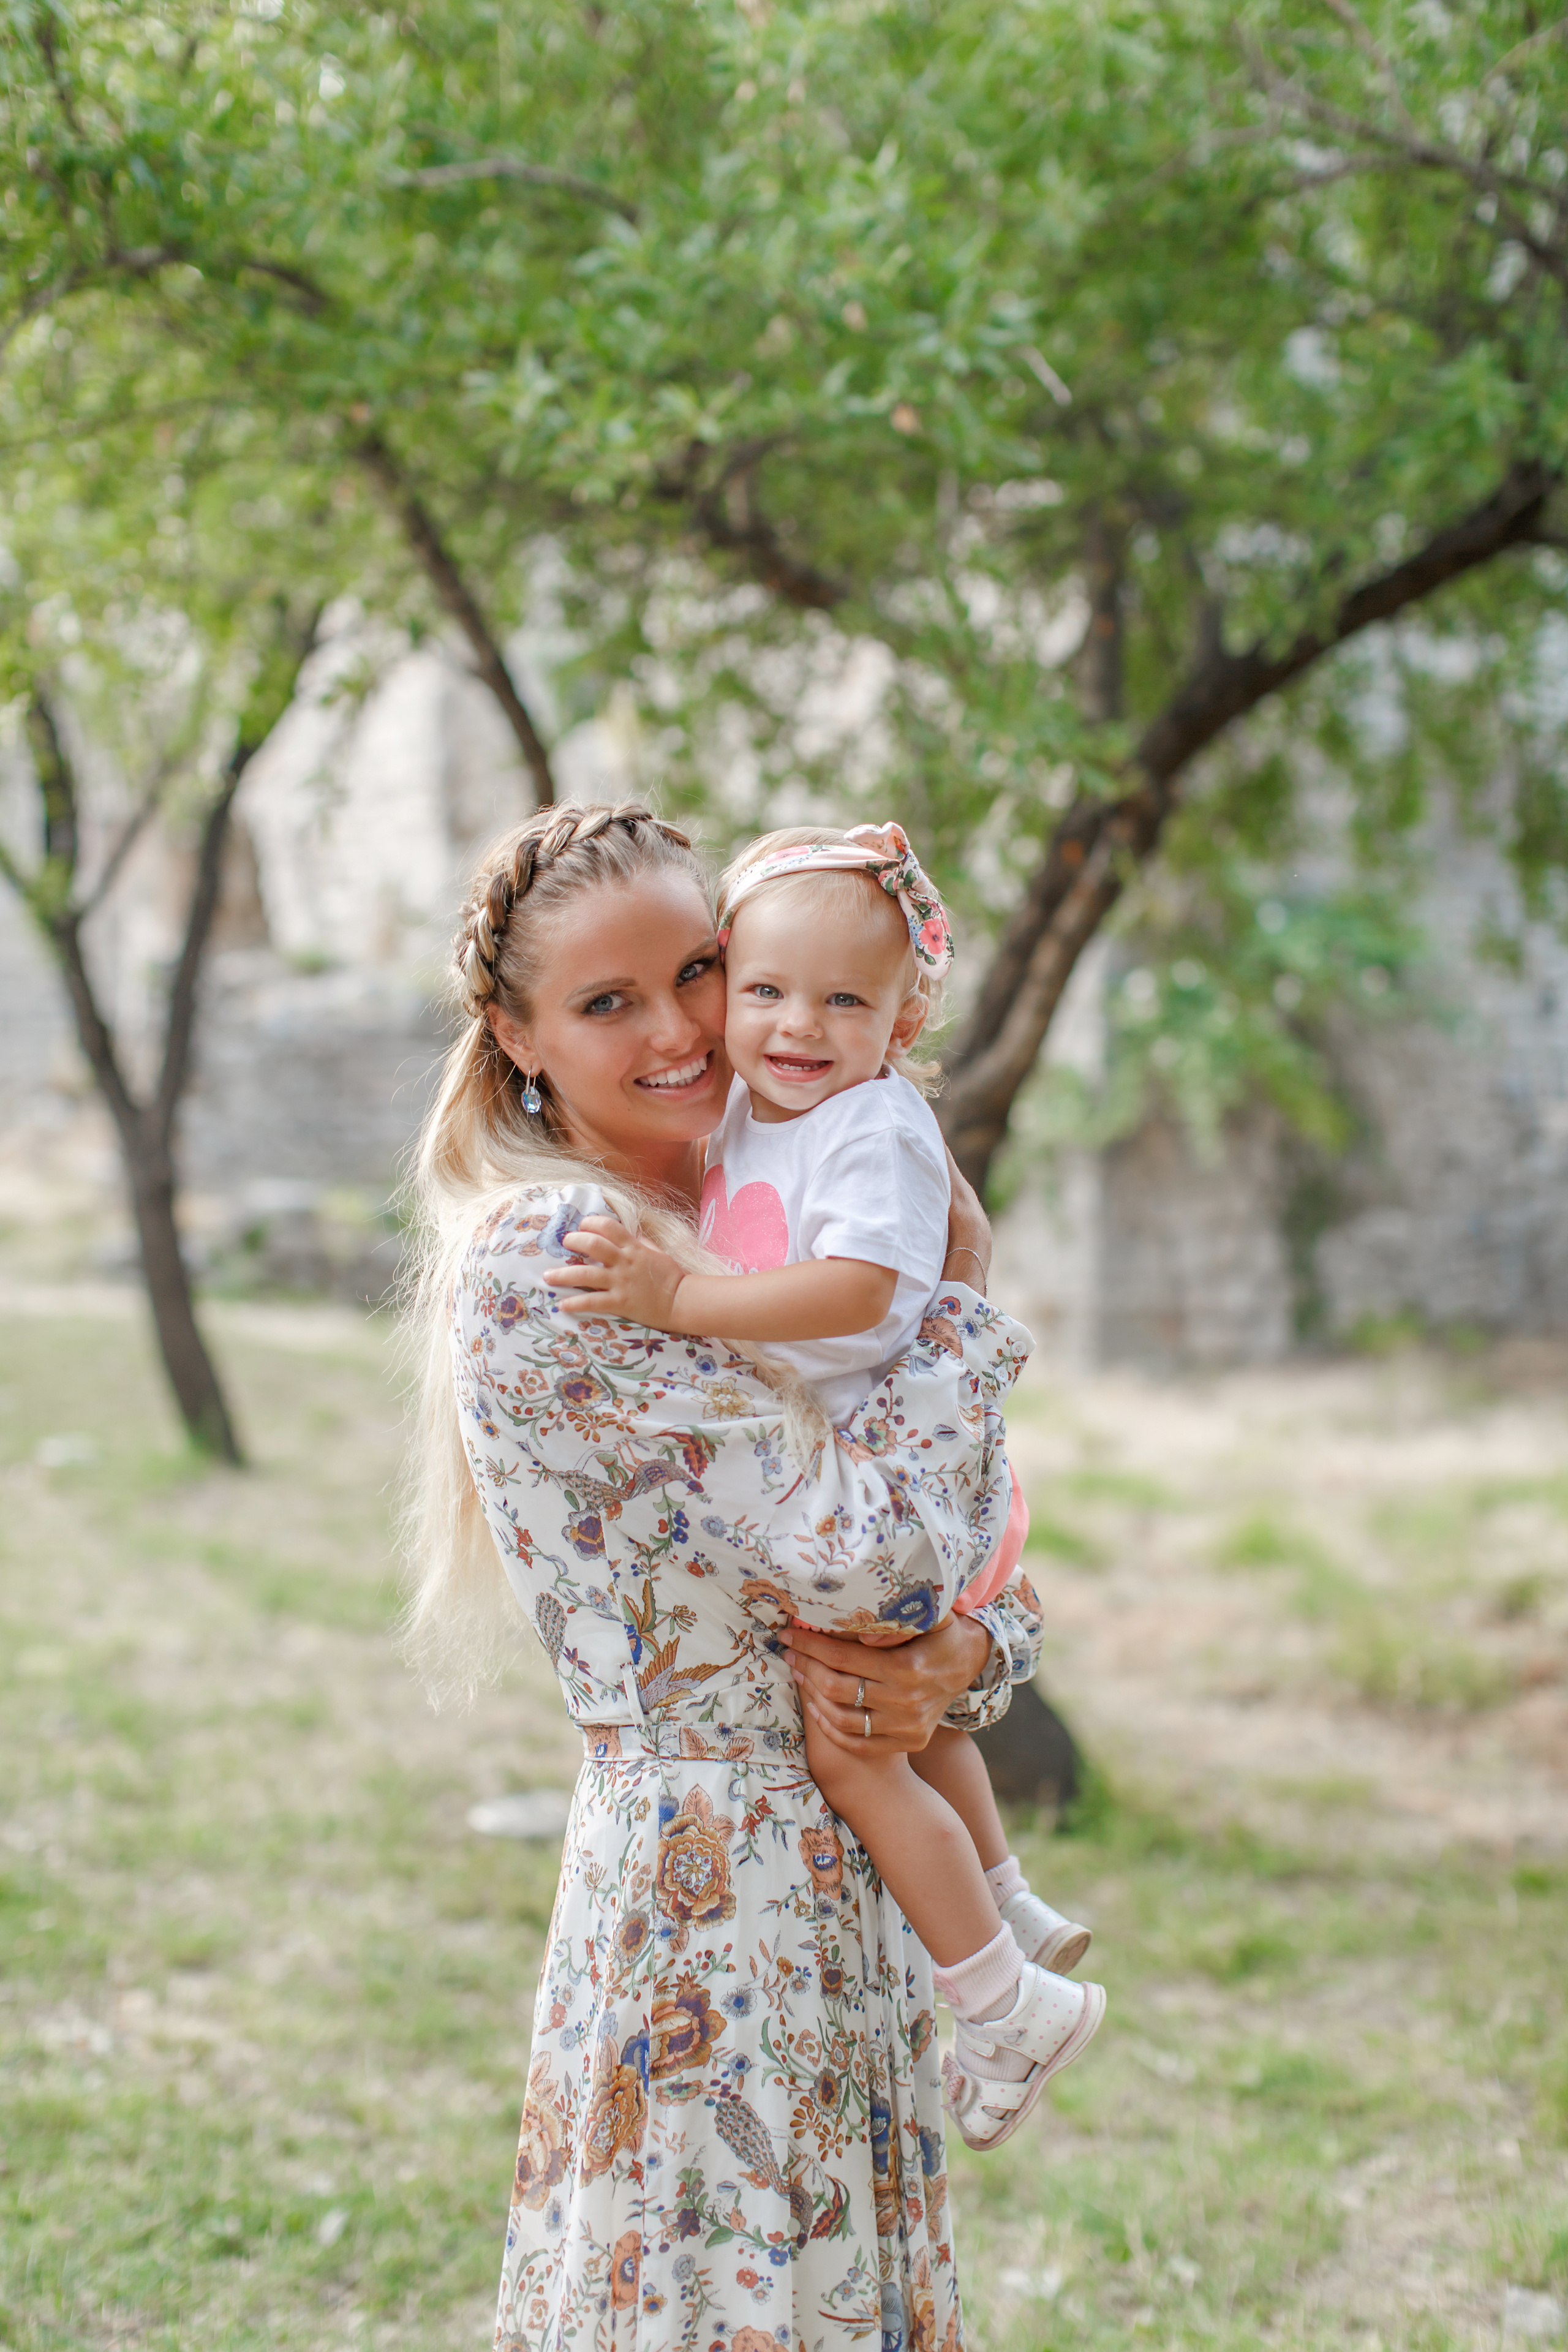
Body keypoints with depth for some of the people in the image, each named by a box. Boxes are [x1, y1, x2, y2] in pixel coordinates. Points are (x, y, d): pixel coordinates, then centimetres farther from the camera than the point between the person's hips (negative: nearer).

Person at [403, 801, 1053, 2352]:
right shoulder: (548, 1249, -16)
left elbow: (968, 1542, 12)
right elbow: (869, 1547, -23)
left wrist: (964, 1657, -10)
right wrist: (960, 1292, -10)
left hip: (836, 1872, 9)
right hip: (716, 1887, -8)